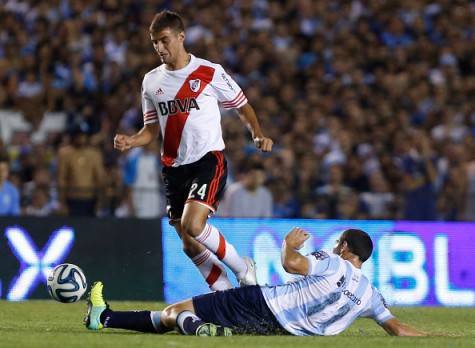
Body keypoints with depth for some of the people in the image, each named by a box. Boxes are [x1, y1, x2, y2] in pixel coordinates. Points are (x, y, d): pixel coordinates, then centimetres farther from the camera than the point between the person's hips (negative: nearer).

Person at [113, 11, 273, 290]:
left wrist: (258, 135, -12)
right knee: (190, 246, 4)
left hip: (209, 159, -6)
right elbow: (152, 129, 16)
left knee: (192, 224, -26)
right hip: (174, 167, 6)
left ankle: (243, 268, -5)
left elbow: (242, 107, 6)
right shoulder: (151, 81, 10)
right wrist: (130, 141, -5)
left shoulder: (210, 72, -4)